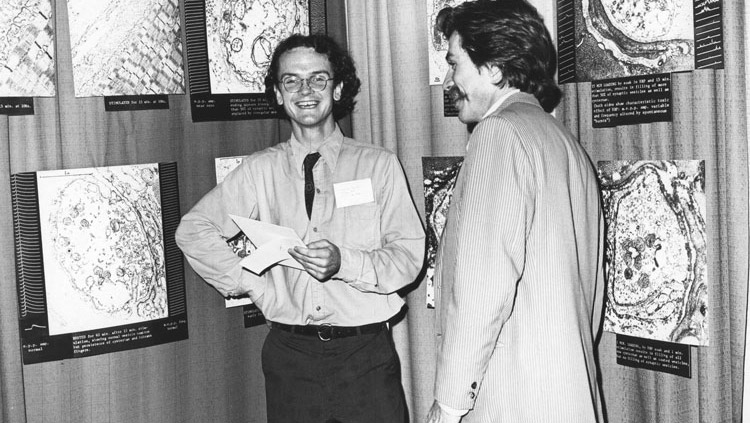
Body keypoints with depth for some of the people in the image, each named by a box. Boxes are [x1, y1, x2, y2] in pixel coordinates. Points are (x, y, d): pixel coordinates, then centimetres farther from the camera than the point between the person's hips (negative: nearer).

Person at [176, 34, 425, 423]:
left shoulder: (379, 165, 0)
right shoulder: (259, 171, 5)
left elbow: (409, 255, -4)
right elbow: (193, 230, 8)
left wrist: (345, 262, -21)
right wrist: (253, 284, -1)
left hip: (366, 354, -1)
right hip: (289, 355, 1)